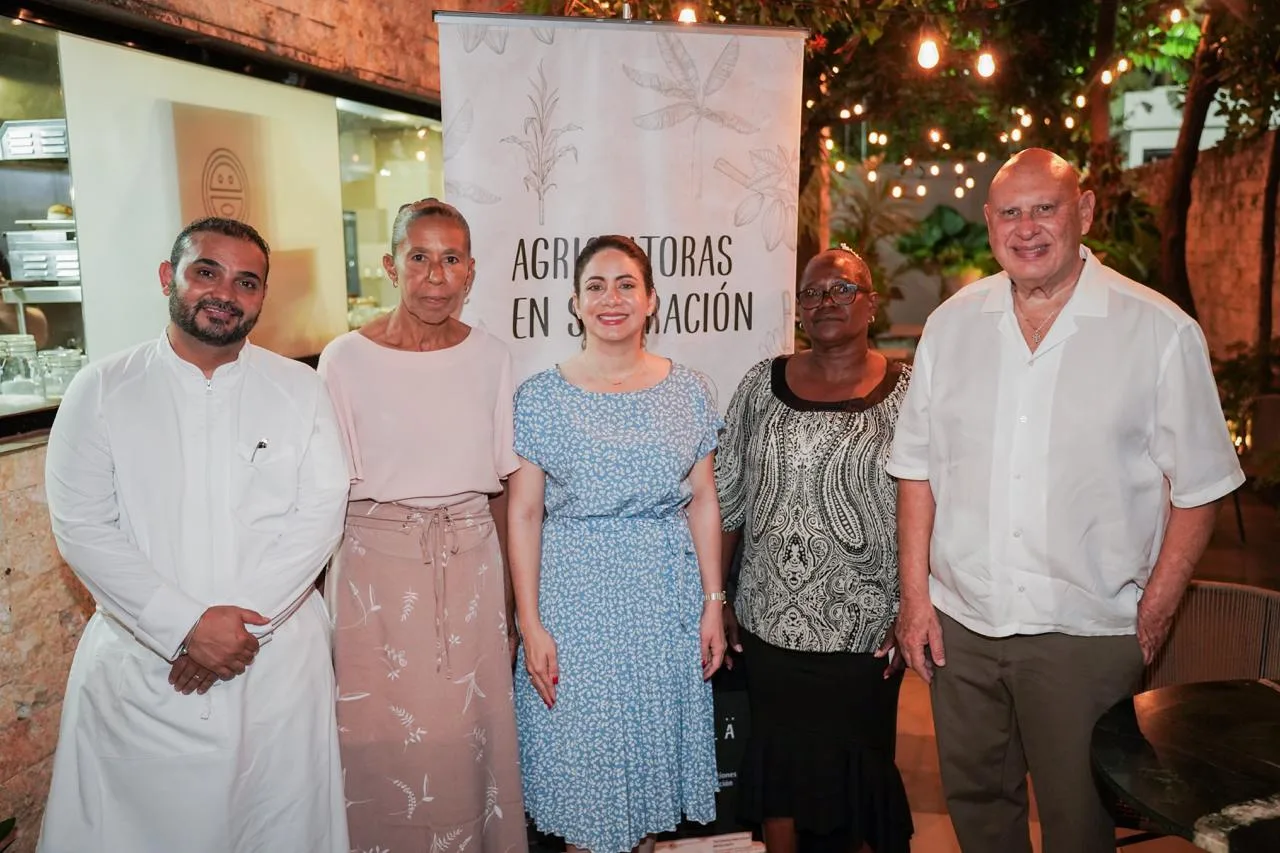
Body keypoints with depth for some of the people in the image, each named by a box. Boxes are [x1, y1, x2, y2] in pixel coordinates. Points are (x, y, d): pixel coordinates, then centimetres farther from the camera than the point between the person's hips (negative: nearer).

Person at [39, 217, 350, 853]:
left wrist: (247, 618, -15)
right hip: (139, 665, 0)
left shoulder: (299, 388, 2)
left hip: (279, 659, 1)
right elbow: (82, 529, -7)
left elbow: (321, 514, -4)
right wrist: (186, 626, -16)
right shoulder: (101, 390, -1)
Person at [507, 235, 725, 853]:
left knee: (656, 741, 15)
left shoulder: (687, 392, 2)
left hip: (666, 593, 2)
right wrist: (530, 624, -8)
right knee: (578, 750, 8)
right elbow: (524, 513, -4)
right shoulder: (540, 397, -4)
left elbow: (702, 503, 5)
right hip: (575, 597, -2)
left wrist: (713, 603, 2)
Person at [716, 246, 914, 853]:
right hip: (770, 624, 2)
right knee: (777, 759, 13)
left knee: (855, 767, 12)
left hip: (866, 632, -2)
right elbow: (726, 497, 5)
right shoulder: (763, 383, 3)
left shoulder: (907, 392, -3)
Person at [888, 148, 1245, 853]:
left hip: (1087, 634, -3)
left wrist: (1154, 615, -6)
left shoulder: (1161, 332, -7)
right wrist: (915, 596, 2)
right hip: (960, 622, 3)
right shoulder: (952, 323, 3)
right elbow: (917, 469, 5)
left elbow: (1197, 487, -3)